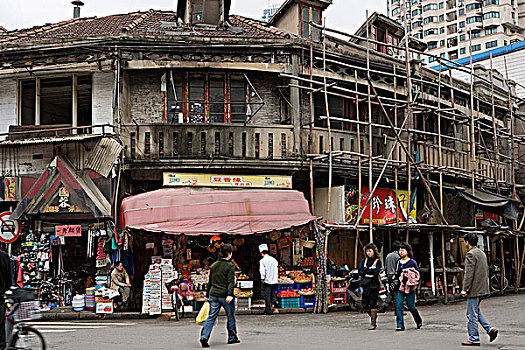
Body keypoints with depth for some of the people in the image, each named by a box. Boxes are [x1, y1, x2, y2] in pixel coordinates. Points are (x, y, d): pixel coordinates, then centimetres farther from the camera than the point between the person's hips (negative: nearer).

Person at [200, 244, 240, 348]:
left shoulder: (214, 265, 10)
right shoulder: (230, 266, -8)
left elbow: (210, 281, 15)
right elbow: (231, 282, -18)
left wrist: (207, 294, 21)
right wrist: (230, 295, -24)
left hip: (213, 295, 5)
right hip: (225, 295, -5)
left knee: (211, 317, 4)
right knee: (231, 317, 12)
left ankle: (204, 336, -12)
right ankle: (232, 338, 22)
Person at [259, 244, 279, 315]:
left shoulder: (262, 261, -8)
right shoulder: (274, 259, 7)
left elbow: (262, 271, -15)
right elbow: (277, 269, 12)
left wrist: (262, 279, -4)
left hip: (267, 281, -4)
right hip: (274, 281, 4)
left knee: (267, 296, 2)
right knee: (274, 294, 18)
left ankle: (268, 310, 3)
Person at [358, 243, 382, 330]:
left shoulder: (378, 261, 2)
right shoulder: (364, 260, 13)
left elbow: (376, 272, -11)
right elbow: (360, 271, 3)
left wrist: (366, 270, -7)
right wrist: (371, 270, -7)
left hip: (374, 284, -4)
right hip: (366, 284, 4)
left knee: (372, 303, -8)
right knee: (365, 304, 0)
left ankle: (373, 323, -1)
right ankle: (373, 316, 25)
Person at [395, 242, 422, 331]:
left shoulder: (412, 262, -2)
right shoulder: (398, 262, 13)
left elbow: (417, 274, -3)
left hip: (410, 287, -5)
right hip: (400, 287, 5)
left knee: (411, 306, 1)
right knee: (398, 306, -7)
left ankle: (419, 321, 27)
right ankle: (400, 325, -4)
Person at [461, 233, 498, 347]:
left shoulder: (471, 254, -15)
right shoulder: (482, 253, 15)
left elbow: (469, 273, -19)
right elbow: (486, 271, 20)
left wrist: (465, 289, -17)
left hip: (474, 289, -10)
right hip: (483, 289, 10)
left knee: (472, 314, -2)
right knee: (475, 311, 20)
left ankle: (474, 340, 3)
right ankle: (490, 329, 9)